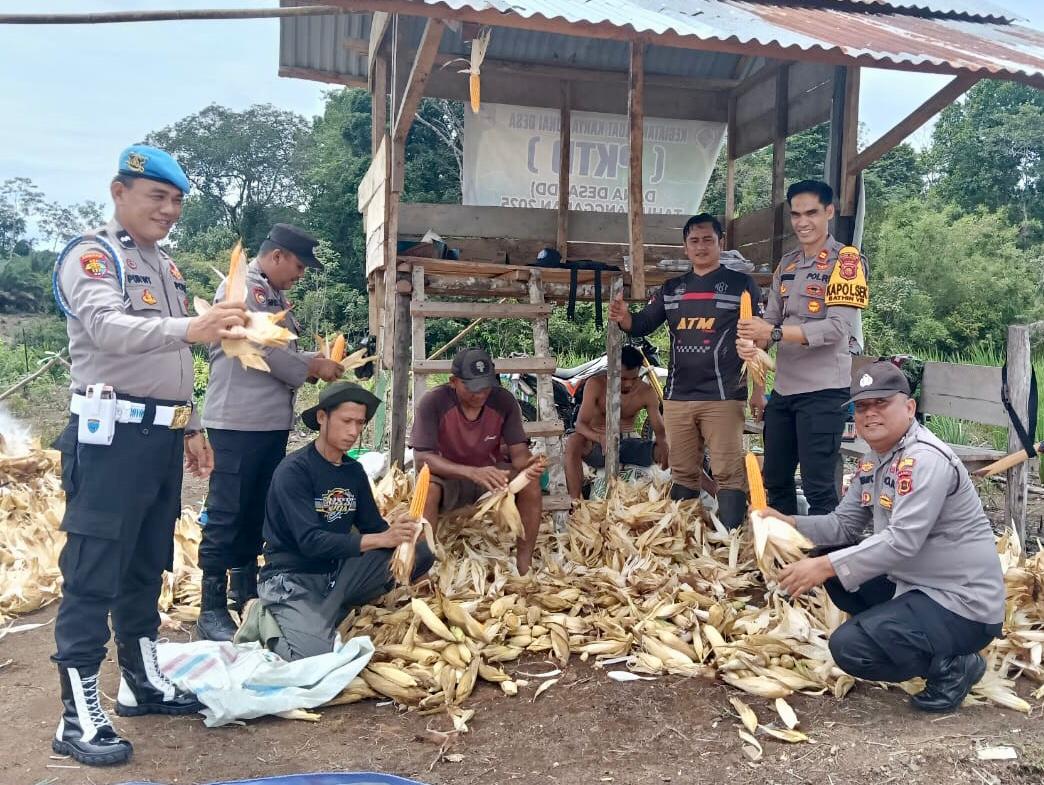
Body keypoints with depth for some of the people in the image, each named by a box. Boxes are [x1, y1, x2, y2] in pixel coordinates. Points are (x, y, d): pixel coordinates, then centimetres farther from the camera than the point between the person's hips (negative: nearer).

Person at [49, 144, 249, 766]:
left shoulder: (167, 267, 18)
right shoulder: (92, 255, -8)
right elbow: (107, 328, -29)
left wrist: (191, 426, 20)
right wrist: (191, 328, -44)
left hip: (161, 434, 8)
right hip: (111, 434, -8)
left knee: (147, 566, 16)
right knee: (94, 574, -4)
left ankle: (142, 681, 29)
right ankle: (79, 715, 3)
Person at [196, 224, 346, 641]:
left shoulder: (275, 297, 19)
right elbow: (264, 349, -16)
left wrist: (316, 358, 3)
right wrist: (313, 369, -6)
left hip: (273, 422, 9)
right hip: (239, 422, -9)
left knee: (257, 512, 16)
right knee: (227, 514, -4)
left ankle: (246, 593, 28)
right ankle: (212, 608, 2)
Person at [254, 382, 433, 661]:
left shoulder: (354, 471, 6)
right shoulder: (294, 470, -16)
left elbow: (373, 525, 4)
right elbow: (310, 541, -26)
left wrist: (397, 535, -20)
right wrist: (382, 539, -33)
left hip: (338, 571, 7)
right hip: (292, 577, -7)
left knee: (421, 551, -5)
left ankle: (329, 613, -2)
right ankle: (271, 620, 3)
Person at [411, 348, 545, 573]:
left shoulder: (503, 401, -15)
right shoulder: (433, 402, -23)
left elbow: (519, 452, -13)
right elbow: (421, 458, -29)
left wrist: (528, 466, -40)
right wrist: (473, 472, -43)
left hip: (492, 474, 3)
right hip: (449, 477, -2)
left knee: (531, 482, -26)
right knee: (428, 488, -36)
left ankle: (524, 565, -16)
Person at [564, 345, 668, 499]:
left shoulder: (647, 393, -5)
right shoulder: (596, 385, -14)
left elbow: (659, 430, -6)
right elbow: (580, 423, -22)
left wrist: (663, 445, -33)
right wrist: (600, 438, -45)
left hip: (627, 444, 3)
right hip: (596, 445, -2)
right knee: (573, 442, -37)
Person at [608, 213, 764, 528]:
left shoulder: (741, 284, 2)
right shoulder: (671, 288, 15)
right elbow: (641, 325, 11)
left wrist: (757, 390, -5)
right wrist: (623, 318, -13)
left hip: (723, 396, -4)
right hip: (677, 396, 5)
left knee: (728, 473, -5)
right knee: (683, 473, 12)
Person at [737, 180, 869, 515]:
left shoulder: (846, 260, -8)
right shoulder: (786, 264, 14)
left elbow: (839, 327, -18)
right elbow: (771, 319, 12)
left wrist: (774, 333, -24)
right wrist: (752, 343, -10)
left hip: (823, 390, -7)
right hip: (784, 388, 7)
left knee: (818, 487, -2)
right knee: (775, 480, 16)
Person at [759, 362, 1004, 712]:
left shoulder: (926, 459, -21)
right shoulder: (872, 461, 8)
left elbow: (903, 540, -30)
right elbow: (844, 524, 8)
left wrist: (825, 566, -31)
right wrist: (788, 523, -8)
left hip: (962, 604, -9)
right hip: (910, 582, 9)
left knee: (849, 647, -21)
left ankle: (952, 665, 0)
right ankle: (887, 628, 14)